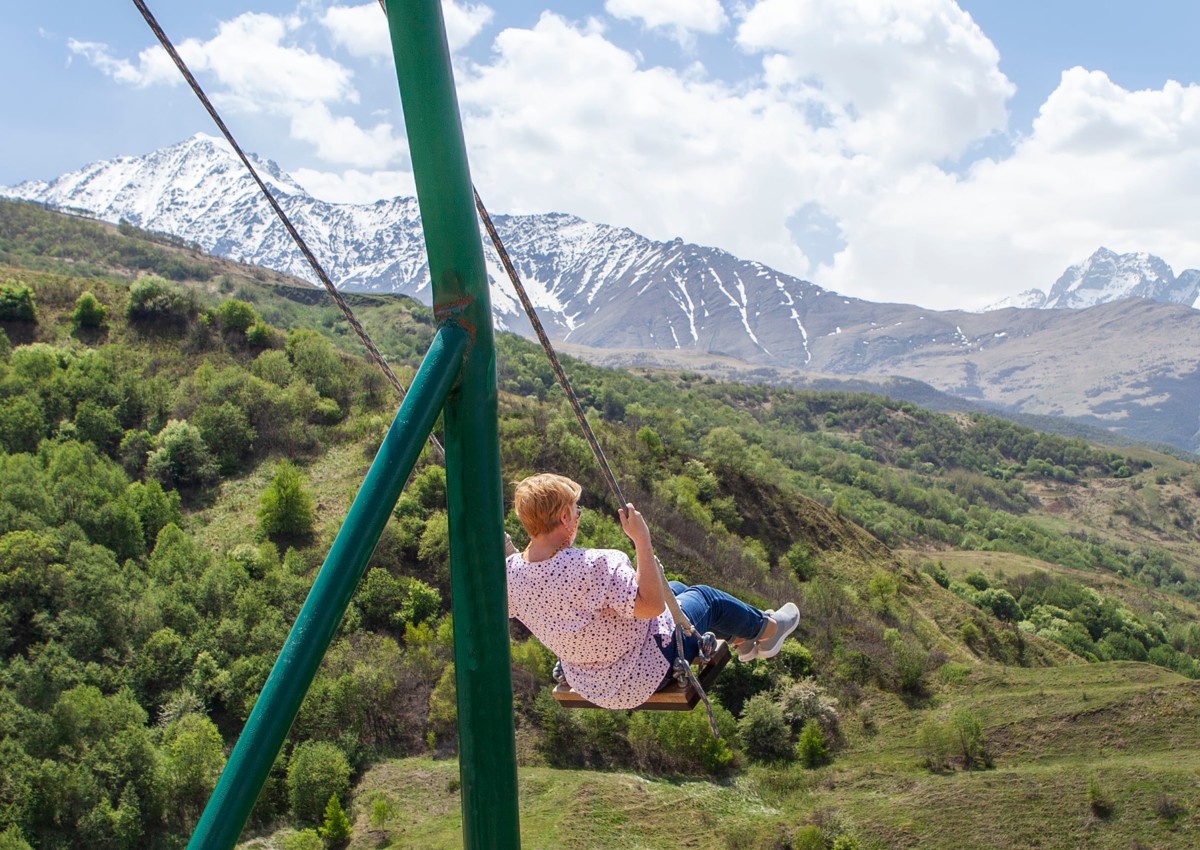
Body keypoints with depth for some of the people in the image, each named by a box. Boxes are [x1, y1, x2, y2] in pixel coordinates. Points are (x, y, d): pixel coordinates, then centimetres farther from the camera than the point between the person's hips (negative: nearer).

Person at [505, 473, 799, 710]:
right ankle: (767, 628, 45)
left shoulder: (511, 571, -15)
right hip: (642, 676, -8)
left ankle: (743, 639, 49)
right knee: (705, 598, 16)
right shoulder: (592, 566, -38)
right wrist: (642, 538, -31)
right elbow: (653, 604, -33)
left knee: (676, 589, 27)